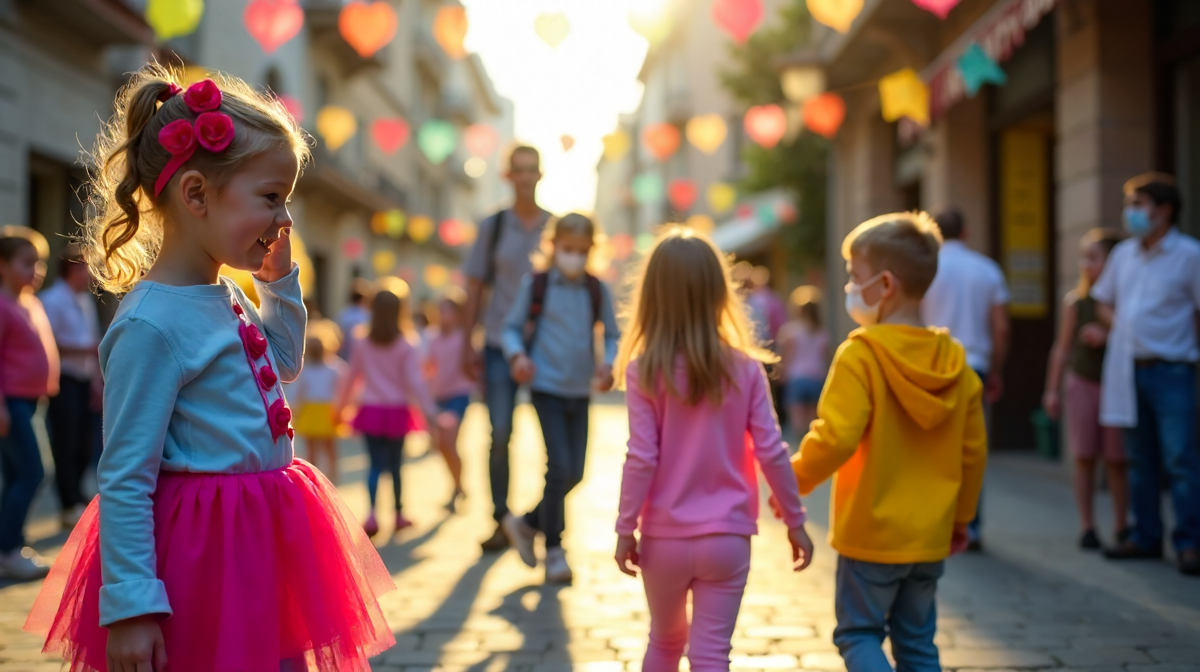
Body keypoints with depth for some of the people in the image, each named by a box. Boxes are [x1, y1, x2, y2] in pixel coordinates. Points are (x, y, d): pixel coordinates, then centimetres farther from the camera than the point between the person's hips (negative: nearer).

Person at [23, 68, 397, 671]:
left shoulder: (227, 298, 6)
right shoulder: (151, 324, -21)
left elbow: (283, 361, 29)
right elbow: (124, 479, -21)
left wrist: (280, 280, 15)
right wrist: (130, 606, -22)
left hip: (264, 540, 9)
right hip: (200, 558, -9)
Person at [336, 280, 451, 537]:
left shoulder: (361, 341, 0)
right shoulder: (406, 345, -8)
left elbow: (351, 376, 9)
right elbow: (415, 382, -11)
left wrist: (341, 405, 23)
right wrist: (431, 414, -8)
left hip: (370, 410, 1)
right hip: (397, 411, -1)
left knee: (376, 464, -1)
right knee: (395, 464, 13)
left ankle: (372, 514, -21)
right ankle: (399, 514, 24)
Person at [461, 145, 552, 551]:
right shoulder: (493, 226, 5)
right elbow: (476, 286, 7)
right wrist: (467, 342, 3)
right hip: (500, 343, 0)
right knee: (500, 435, -3)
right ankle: (501, 520, 9)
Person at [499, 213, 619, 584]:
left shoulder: (597, 290, 4)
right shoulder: (535, 285, -3)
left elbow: (612, 335, 10)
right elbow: (512, 327, 2)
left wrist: (609, 365, -10)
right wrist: (517, 355, -18)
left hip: (580, 391, 4)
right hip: (547, 387, -4)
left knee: (575, 473, 6)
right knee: (559, 467, -10)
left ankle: (527, 524, 29)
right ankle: (554, 552, 6)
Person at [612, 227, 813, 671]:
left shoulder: (644, 371, -10)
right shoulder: (745, 369, -6)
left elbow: (641, 458, -12)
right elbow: (771, 452, -4)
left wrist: (625, 529, -2)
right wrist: (795, 522, 6)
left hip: (664, 538, 0)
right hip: (727, 538, 0)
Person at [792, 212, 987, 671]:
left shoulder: (860, 356, -17)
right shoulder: (955, 362, 3)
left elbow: (835, 438, -24)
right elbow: (973, 450, 7)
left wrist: (794, 481, -8)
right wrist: (961, 516, 19)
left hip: (872, 535, -6)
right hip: (931, 535, 6)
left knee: (858, 633, 6)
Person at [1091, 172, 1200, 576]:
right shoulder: (1123, 254, 11)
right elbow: (1103, 300, 23)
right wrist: (1117, 330, 6)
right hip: (1128, 371, 6)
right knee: (1140, 460, 10)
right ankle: (1146, 537, 18)